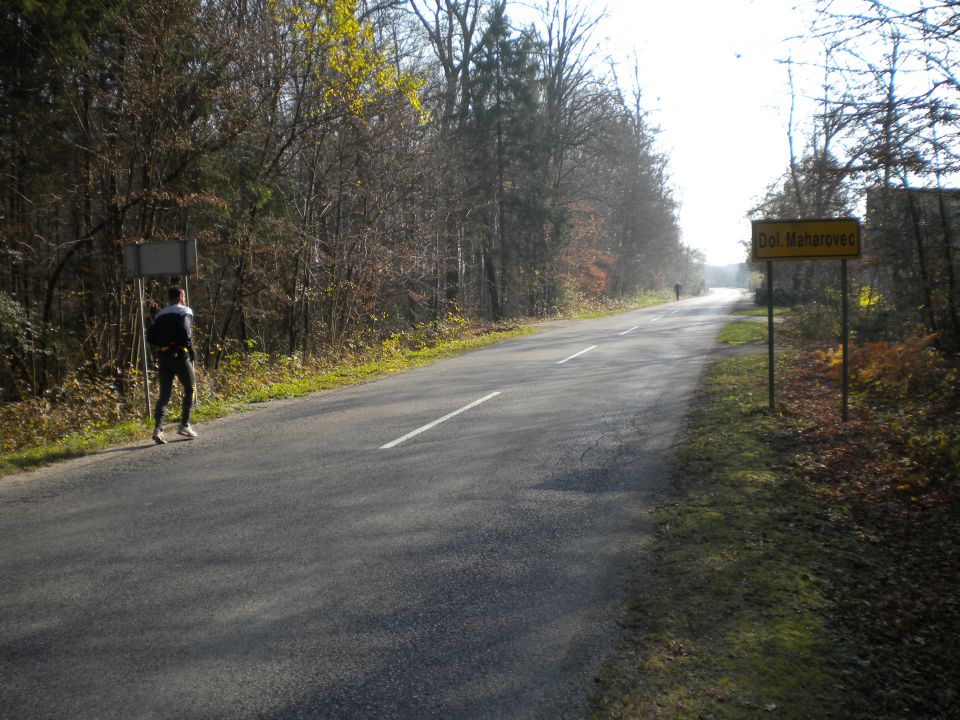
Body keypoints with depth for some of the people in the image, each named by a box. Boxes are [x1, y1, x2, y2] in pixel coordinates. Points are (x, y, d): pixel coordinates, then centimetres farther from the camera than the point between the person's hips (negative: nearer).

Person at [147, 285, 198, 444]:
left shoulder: (160, 315, 18)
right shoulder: (184, 312, -2)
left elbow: (150, 338, 11)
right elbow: (184, 332, -18)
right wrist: (190, 349, -6)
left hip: (163, 357, 6)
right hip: (179, 355, -5)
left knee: (164, 393, 6)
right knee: (190, 389, 9)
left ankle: (158, 428, -10)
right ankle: (184, 425, 3)